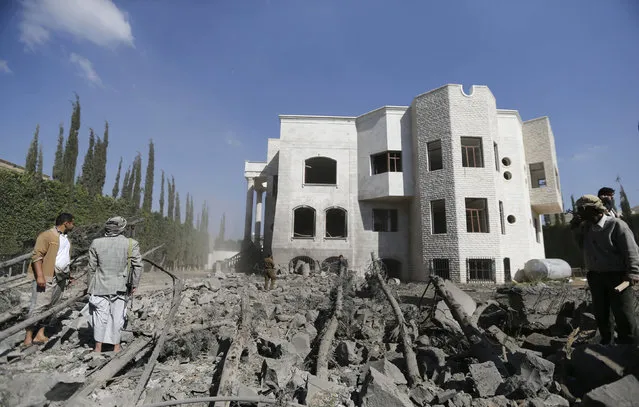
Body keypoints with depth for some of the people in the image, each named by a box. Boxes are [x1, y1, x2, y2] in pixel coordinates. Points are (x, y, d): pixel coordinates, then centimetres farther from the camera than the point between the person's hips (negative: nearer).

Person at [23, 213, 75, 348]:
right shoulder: (47, 235, -7)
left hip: (60, 279, 8)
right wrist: (40, 276, -21)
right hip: (46, 278, -8)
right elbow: (36, 255, -14)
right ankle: (28, 338, -2)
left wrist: (67, 276, 21)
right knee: (39, 306, -8)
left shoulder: (66, 239, 20)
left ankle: (40, 335, 14)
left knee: (51, 307, 8)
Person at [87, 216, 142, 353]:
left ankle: (98, 347, 19)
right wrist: (134, 284, 0)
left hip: (100, 286, 1)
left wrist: (90, 286, 12)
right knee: (117, 316, 9)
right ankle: (116, 346, 20)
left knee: (100, 316, 11)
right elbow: (138, 265, -10)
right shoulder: (131, 244, -8)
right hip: (120, 287, -1)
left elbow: (92, 267, 2)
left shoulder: (96, 243, -3)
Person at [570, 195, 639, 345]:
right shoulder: (586, 226, 6)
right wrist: (576, 230, 5)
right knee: (600, 314, 16)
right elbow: (583, 247, 14)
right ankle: (606, 342, 31)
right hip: (595, 276, 6)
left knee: (624, 315, -4)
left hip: (616, 276, -6)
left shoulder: (616, 225, -12)